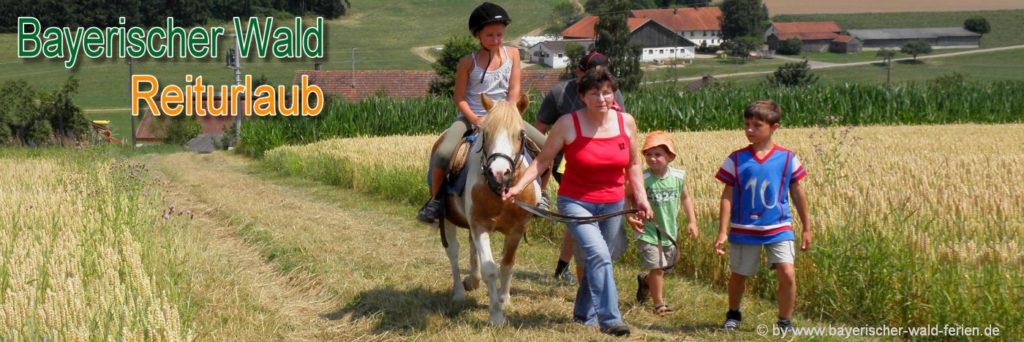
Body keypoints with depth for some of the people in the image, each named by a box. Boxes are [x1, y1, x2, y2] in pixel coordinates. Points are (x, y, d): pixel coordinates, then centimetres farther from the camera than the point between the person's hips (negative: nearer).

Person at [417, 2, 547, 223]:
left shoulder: (512, 54, 1)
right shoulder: (468, 62, -7)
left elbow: (514, 90, -2)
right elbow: (459, 98, -6)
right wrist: (475, 120, -19)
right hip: (471, 118, -3)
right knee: (443, 153, -28)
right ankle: (434, 201, -9)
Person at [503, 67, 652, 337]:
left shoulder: (626, 122, -2)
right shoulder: (568, 124, -12)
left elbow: (633, 165, 10)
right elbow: (542, 160, -7)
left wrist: (641, 198, 3)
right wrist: (518, 187, -17)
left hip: (613, 205, 4)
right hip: (576, 203, -4)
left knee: (598, 261, 14)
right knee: (598, 256, -21)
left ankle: (584, 314, 34)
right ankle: (609, 319, -20)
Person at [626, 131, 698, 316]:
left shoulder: (678, 176, -5)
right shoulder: (643, 179, -17)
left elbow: (685, 198, 9)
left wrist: (692, 221, 8)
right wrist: (630, 217, -29)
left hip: (669, 231, 5)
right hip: (649, 231, -5)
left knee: (664, 268, 17)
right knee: (656, 267, -9)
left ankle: (644, 281, 48)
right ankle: (659, 304, 8)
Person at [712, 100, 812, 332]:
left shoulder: (787, 158, -4)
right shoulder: (736, 160, -5)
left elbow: (797, 193, 6)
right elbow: (727, 197, -2)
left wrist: (806, 228, 11)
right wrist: (722, 232, -6)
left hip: (778, 229, -1)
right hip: (743, 230, 1)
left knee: (787, 273, -15)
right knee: (738, 275, 15)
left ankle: (785, 322, 4)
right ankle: (733, 314, 42)